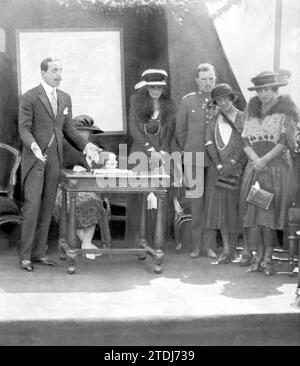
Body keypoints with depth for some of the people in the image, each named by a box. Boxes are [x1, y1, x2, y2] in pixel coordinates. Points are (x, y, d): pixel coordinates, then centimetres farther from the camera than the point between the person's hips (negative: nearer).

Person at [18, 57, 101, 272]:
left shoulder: (65, 98, 12)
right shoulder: (30, 98, -5)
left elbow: (68, 129, 15)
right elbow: (24, 129, -10)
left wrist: (86, 146, 0)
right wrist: (34, 147, -29)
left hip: (54, 159, 5)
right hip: (35, 158, -5)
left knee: (48, 207, 7)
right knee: (32, 205, -6)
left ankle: (39, 252, 15)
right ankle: (25, 255, 3)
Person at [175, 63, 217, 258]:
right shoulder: (188, 101, 5)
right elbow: (180, 131, 12)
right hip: (194, 159, 0)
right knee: (197, 201, 1)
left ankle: (209, 244, 13)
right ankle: (197, 245, 10)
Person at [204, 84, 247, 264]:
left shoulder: (244, 119, 0)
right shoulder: (213, 122, 12)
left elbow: (246, 145, -6)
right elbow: (210, 145, 4)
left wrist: (232, 164, -13)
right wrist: (219, 166, -8)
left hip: (238, 169, -3)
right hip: (218, 170, 3)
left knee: (235, 208, -4)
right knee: (219, 208, 0)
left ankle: (234, 247, 8)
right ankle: (227, 250, 8)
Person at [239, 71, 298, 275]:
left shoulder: (285, 111, 3)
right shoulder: (253, 111, 16)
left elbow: (285, 141, -6)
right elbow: (246, 141, 10)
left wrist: (265, 160, -12)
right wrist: (255, 159, -8)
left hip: (277, 167, -4)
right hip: (254, 168, 4)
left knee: (270, 211, -8)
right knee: (253, 211, -3)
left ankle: (267, 257, -2)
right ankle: (259, 256, 5)